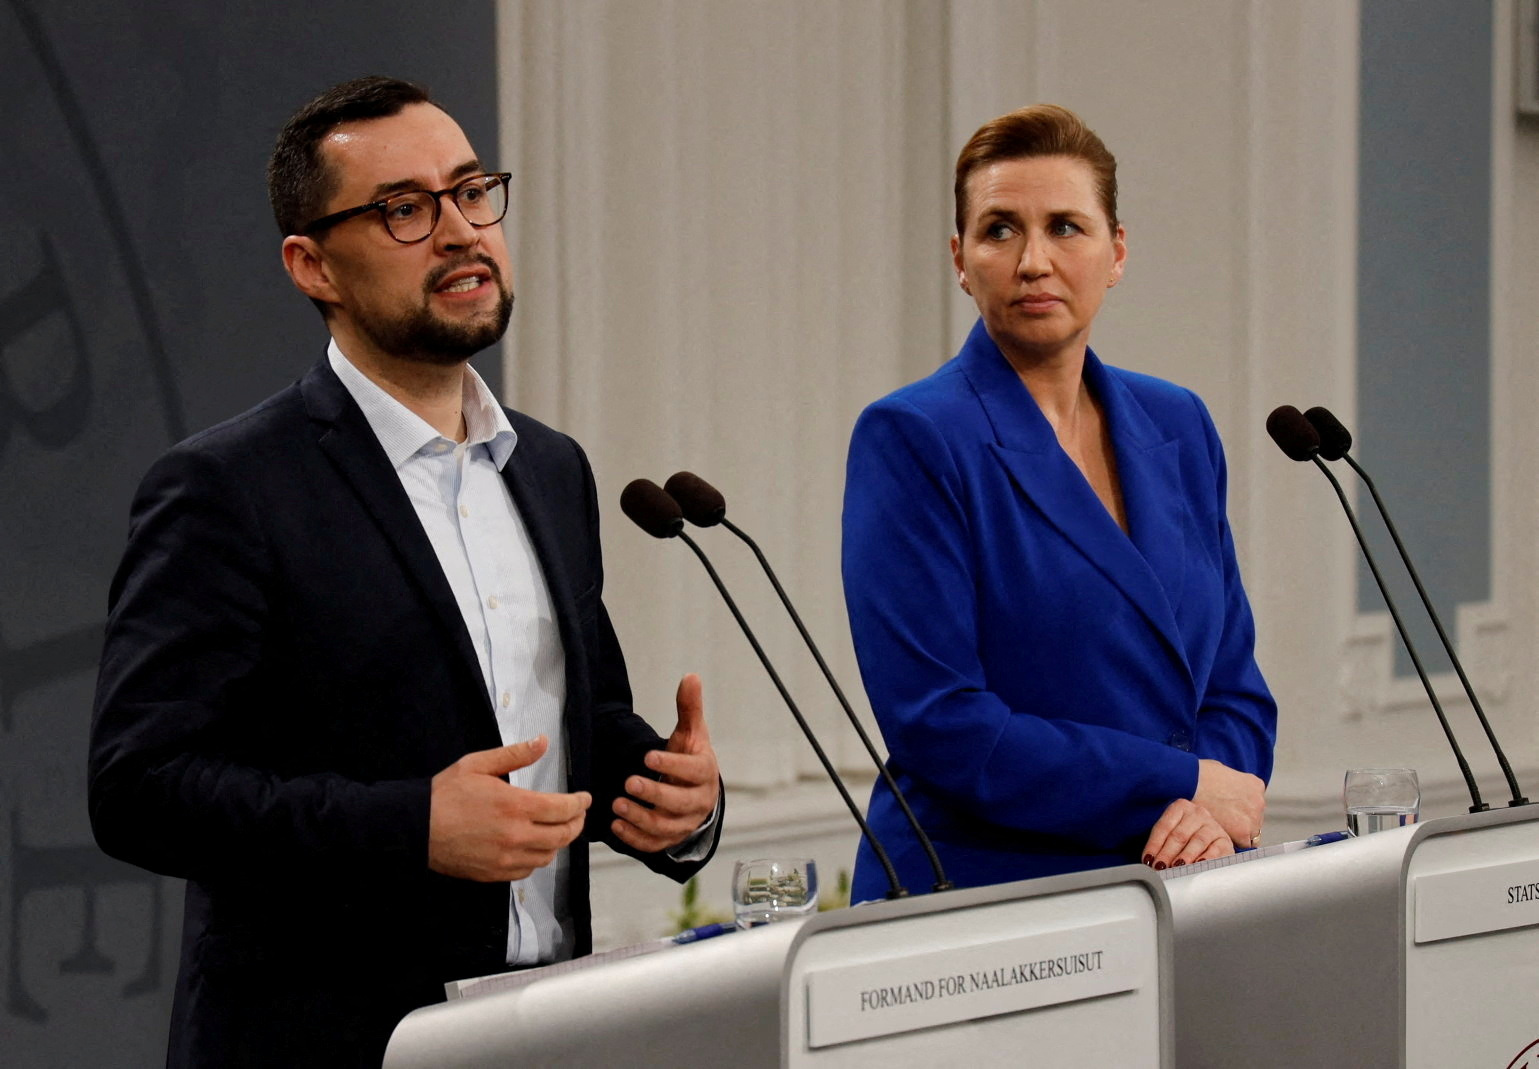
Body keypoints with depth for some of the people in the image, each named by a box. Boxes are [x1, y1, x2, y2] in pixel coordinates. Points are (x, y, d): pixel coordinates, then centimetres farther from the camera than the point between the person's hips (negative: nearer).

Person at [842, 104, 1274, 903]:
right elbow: (934, 724, -12)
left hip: (1168, 897, 3)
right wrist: (1184, 785, -10)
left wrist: (1216, 812, -6)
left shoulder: (1176, 428, 13)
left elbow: (1233, 682, 15)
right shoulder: (911, 439, -5)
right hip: (972, 892, -3)